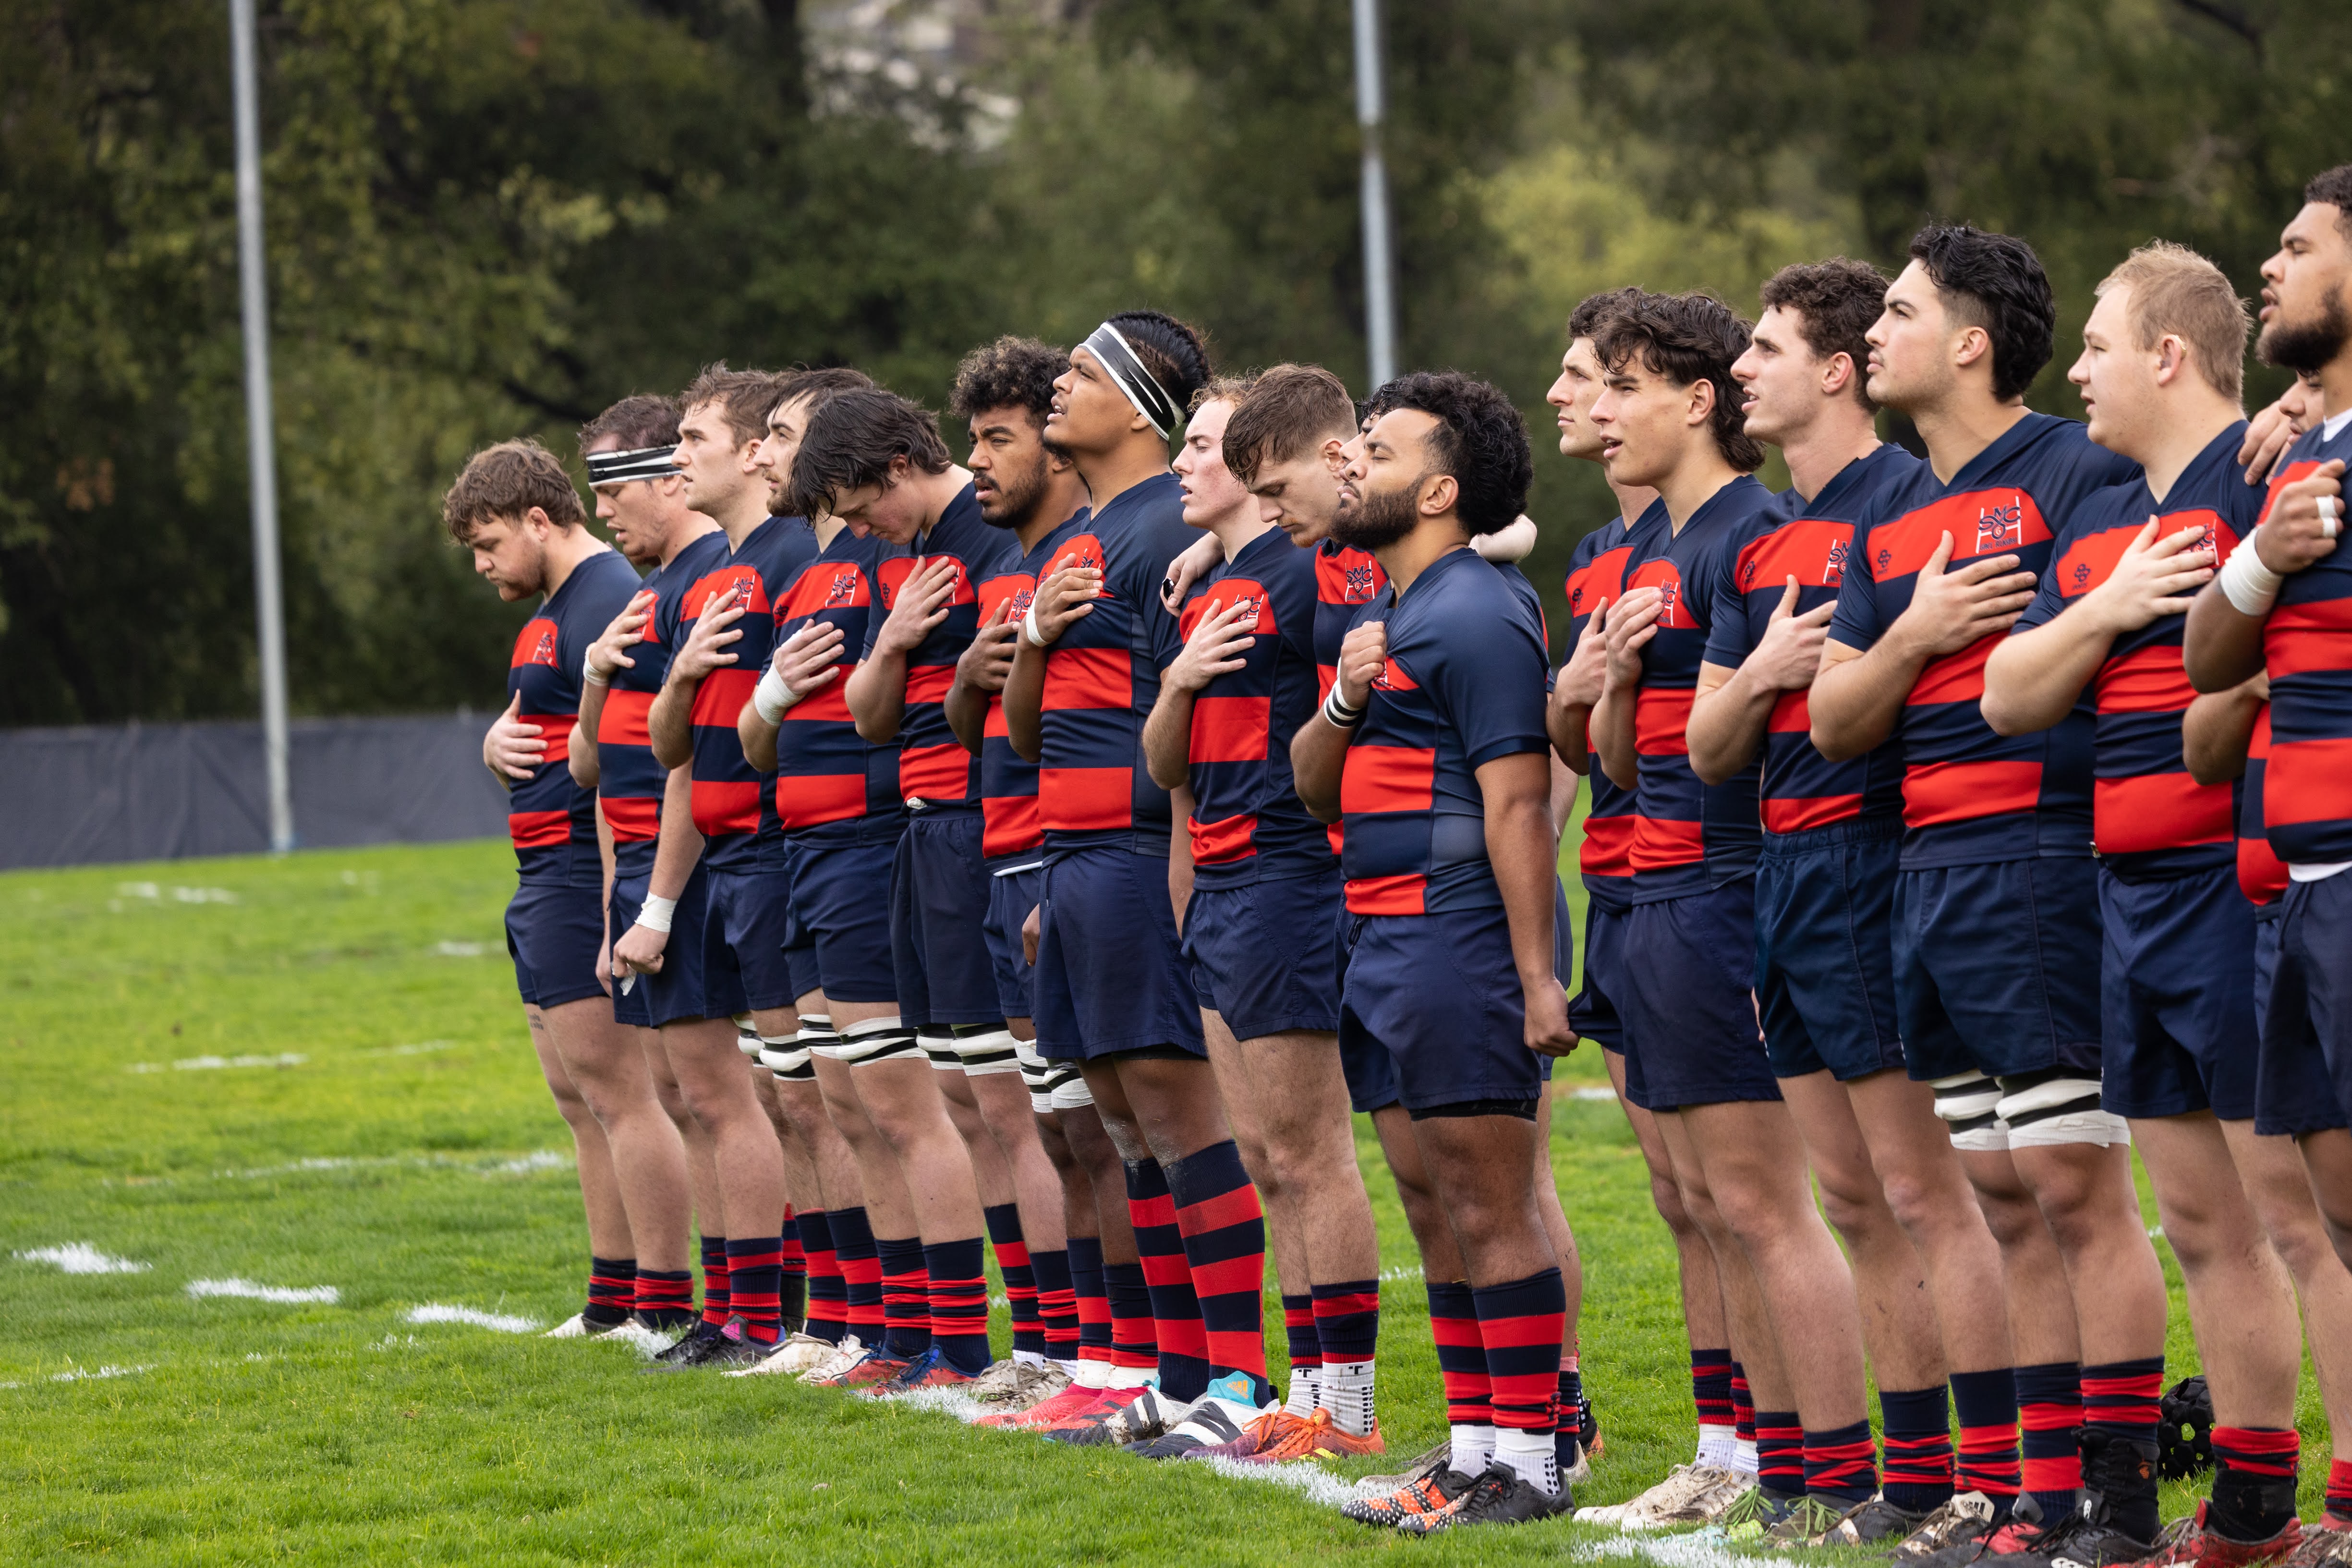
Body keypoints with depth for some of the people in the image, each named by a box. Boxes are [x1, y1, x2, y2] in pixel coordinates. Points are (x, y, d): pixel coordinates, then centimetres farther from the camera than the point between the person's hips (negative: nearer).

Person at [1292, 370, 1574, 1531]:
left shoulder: (1473, 618, -12)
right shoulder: (1384, 617, 18)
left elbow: (1517, 803, -18)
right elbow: (1315, 789, 19)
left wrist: (1536, 975, -22)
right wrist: (1344, 700, -2)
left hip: (1459, 943, -10)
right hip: (1390, 946, 10)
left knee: (1493, 1207, -7)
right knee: (1459, 1207, 13)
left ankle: (1528, 1462, -5)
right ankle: (1476, 1449, 18)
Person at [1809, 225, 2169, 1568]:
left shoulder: (2078, 473, -7)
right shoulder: (1890, 521, 17)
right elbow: (1836, 722, 11)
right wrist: (1914, 635, -3)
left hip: (2040, 864, -8)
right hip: (1929, 877, 8)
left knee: (2077, 1189, -8)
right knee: (2010, 1208, 11)